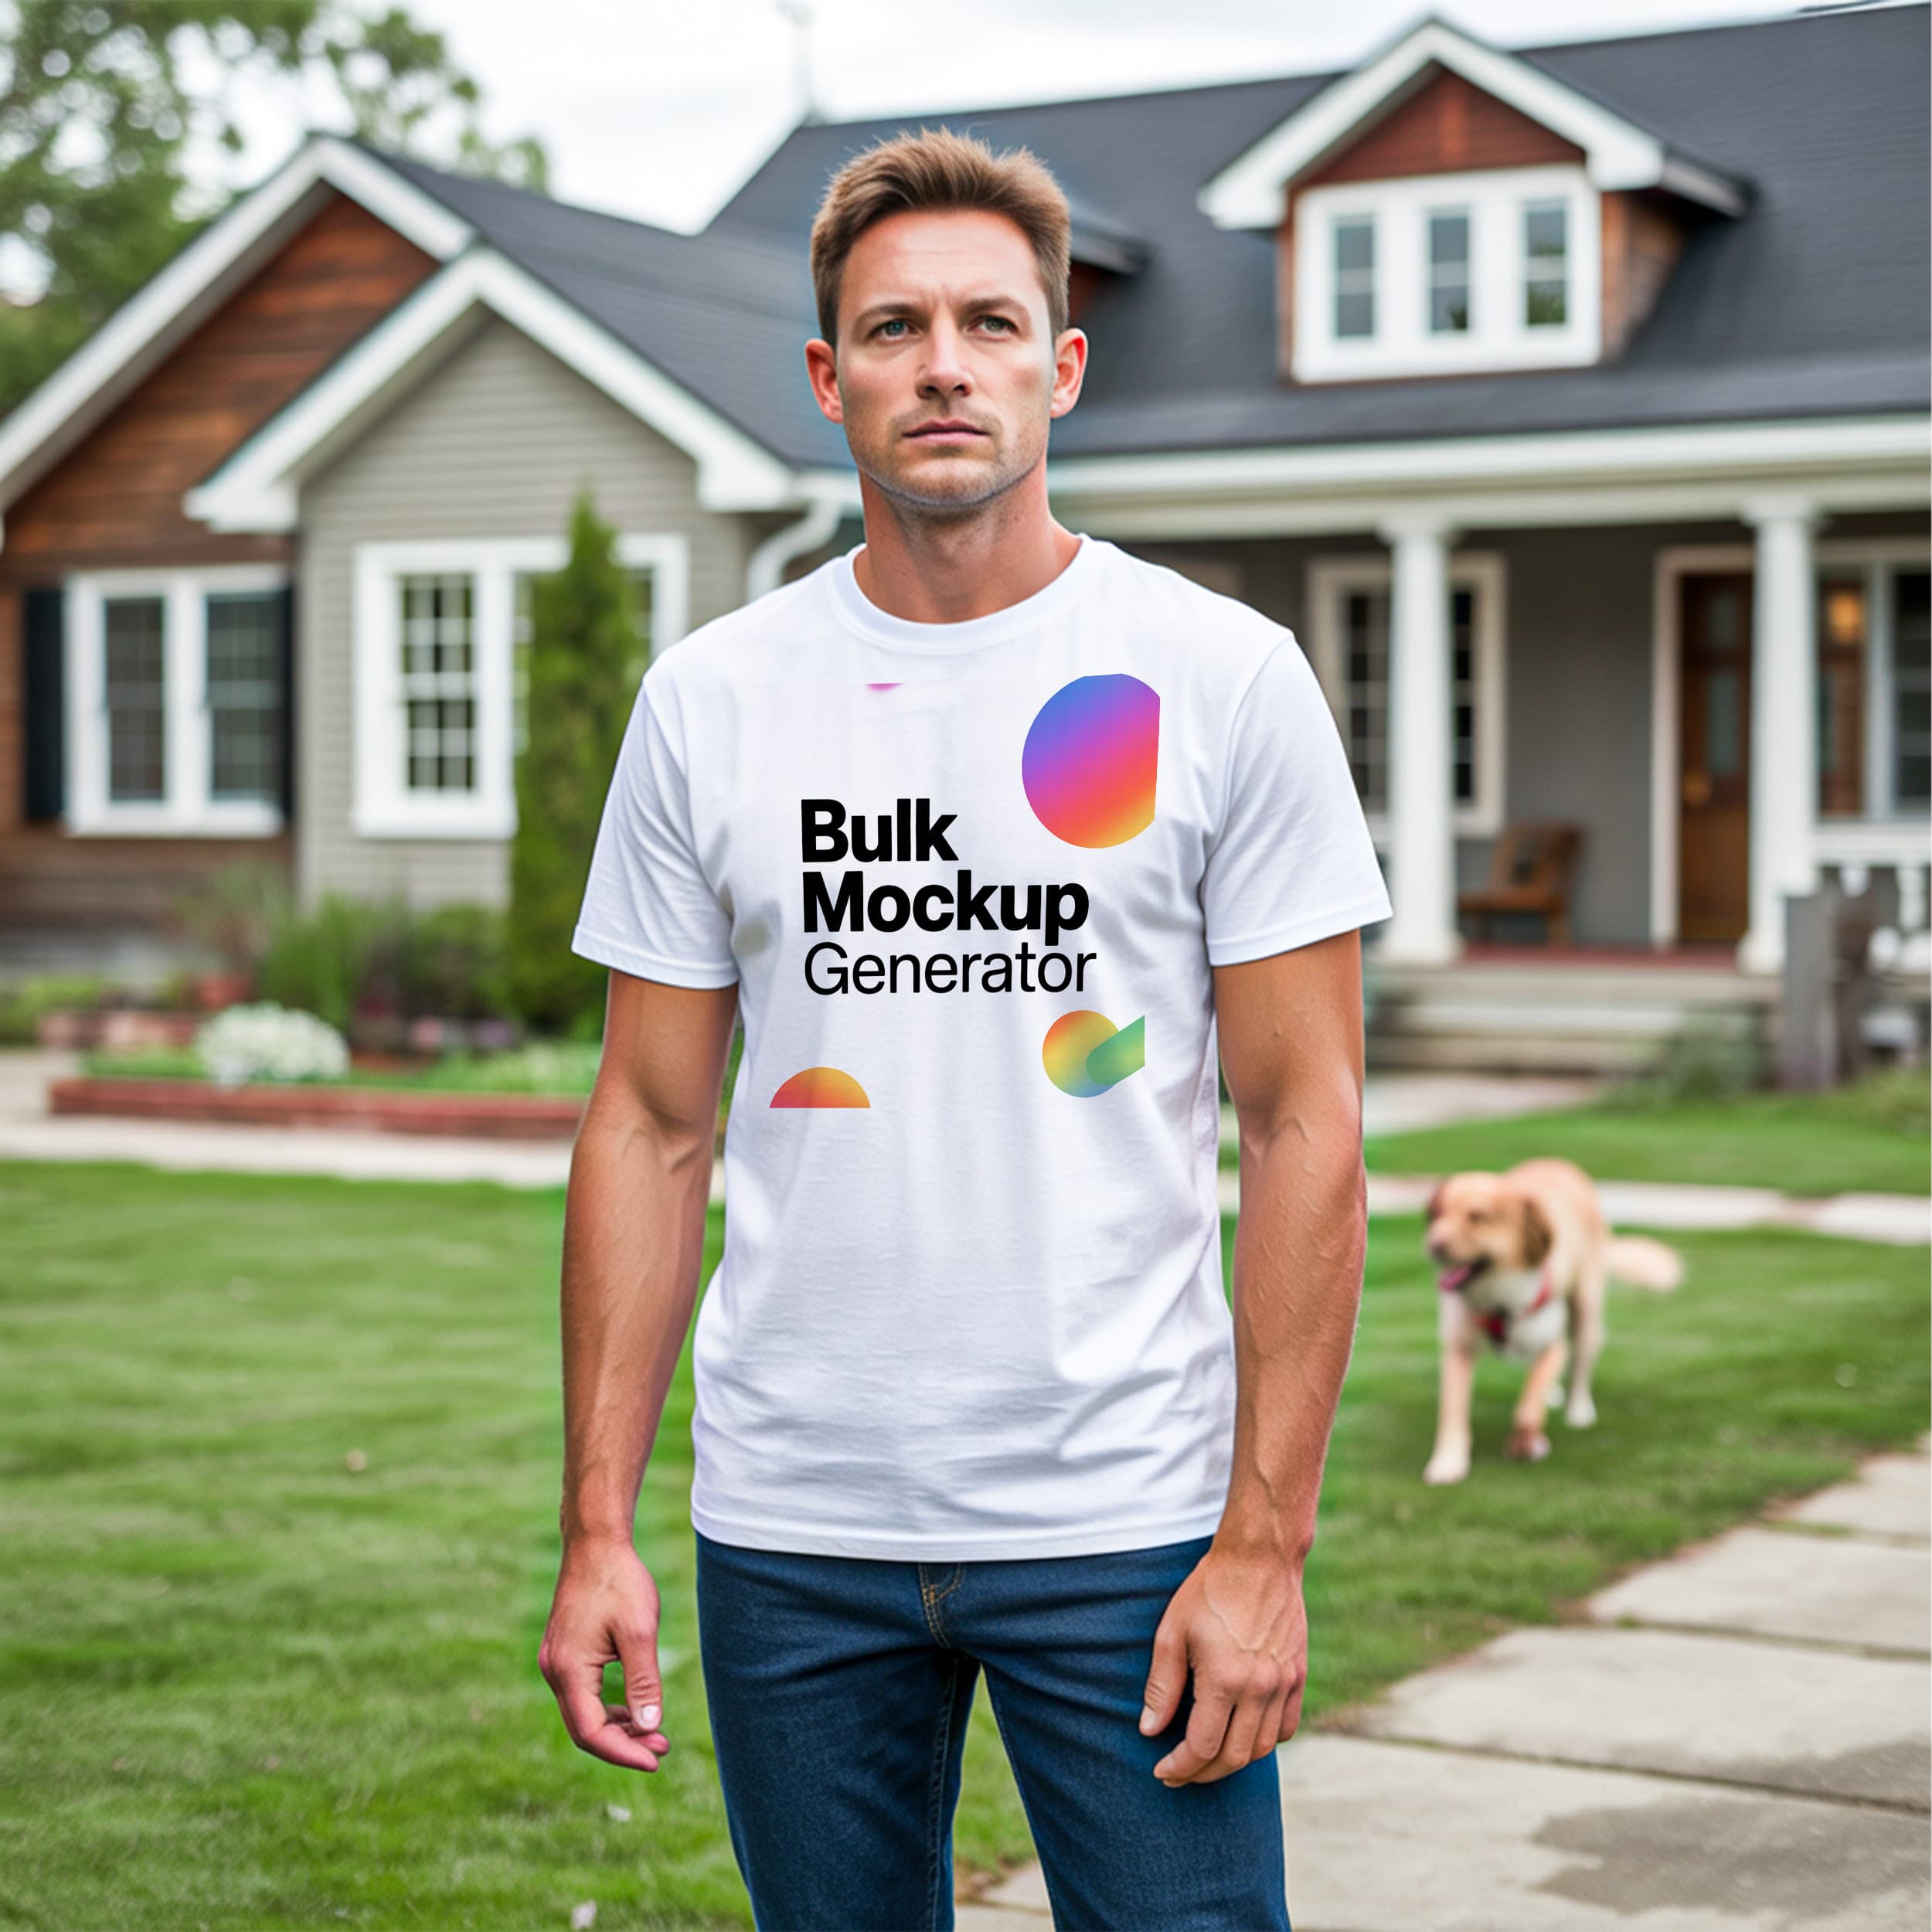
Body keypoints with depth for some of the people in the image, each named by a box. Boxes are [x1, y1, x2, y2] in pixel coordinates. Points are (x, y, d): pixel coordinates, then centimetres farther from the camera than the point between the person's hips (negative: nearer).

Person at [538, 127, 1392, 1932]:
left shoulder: (1222, 677, -3)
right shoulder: (707, 698, 4)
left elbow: (1303, 1126, -4)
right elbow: (651, 1127, 6)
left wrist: (1268, 1542, -10)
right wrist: (597, 1525, 1)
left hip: (1125, 1517, -2)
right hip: (788, 1519, 2)